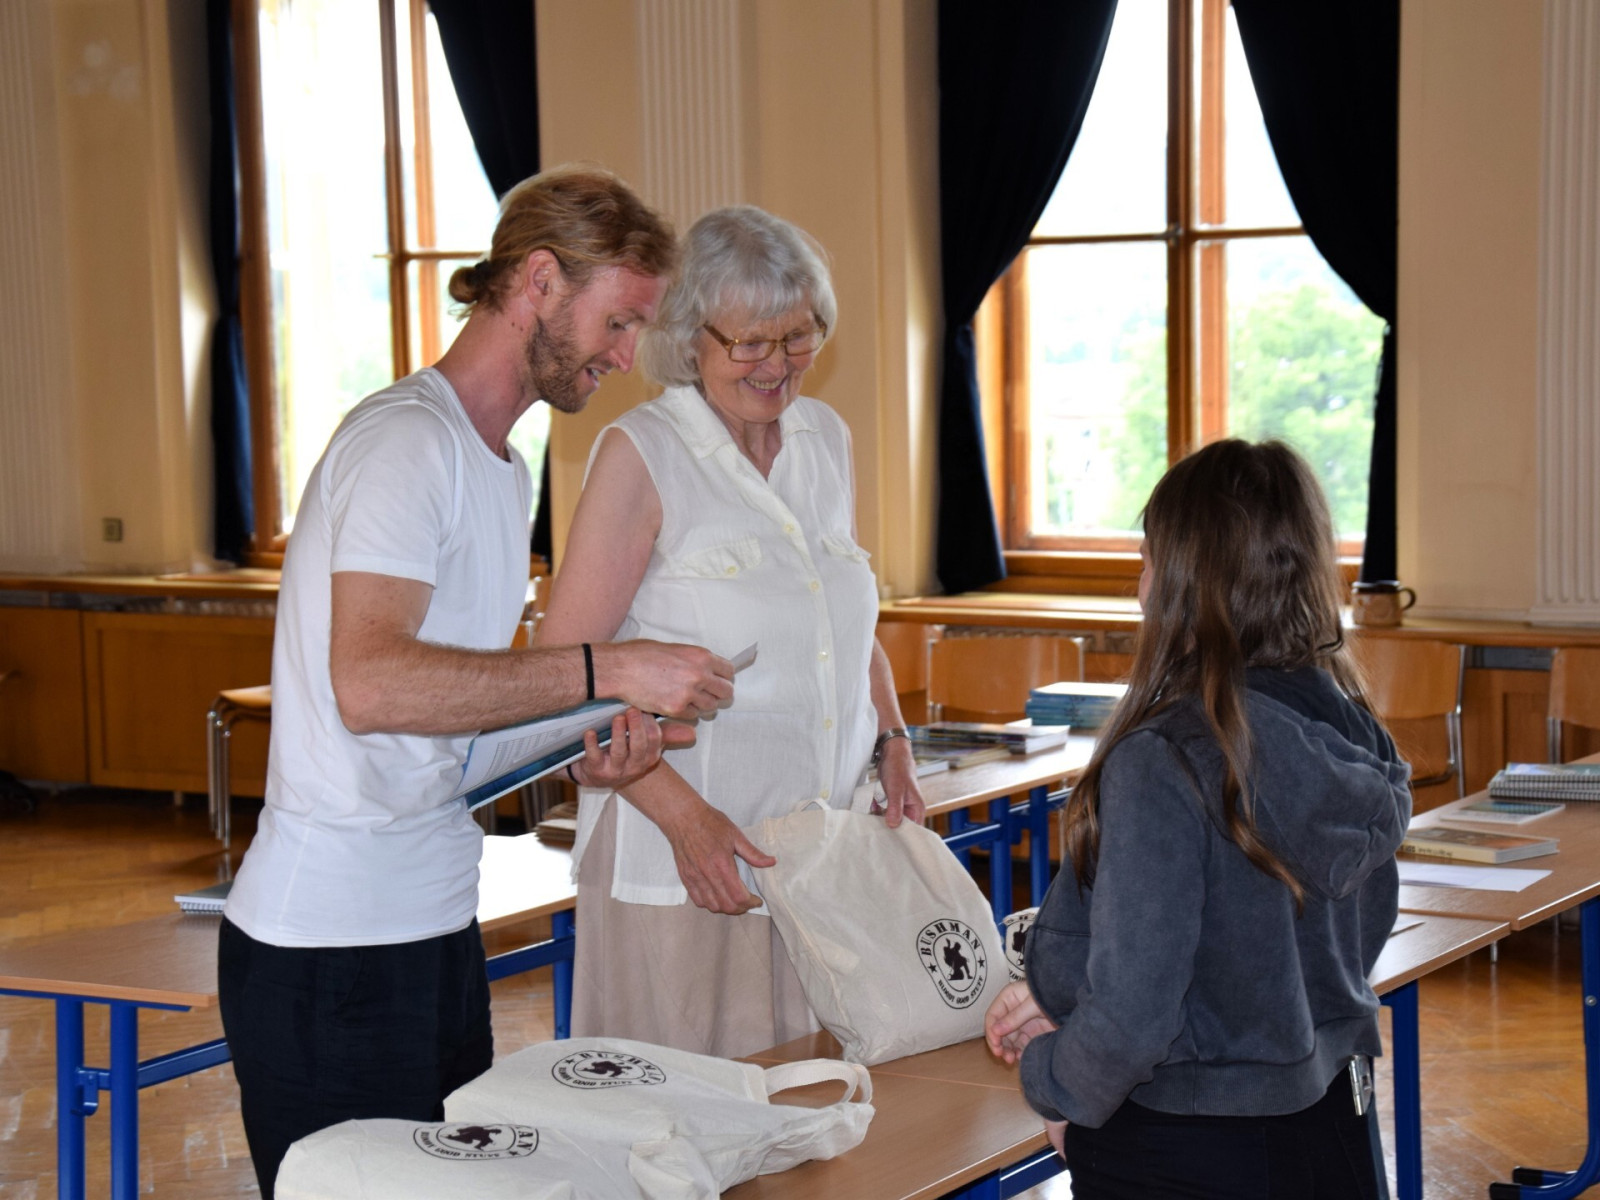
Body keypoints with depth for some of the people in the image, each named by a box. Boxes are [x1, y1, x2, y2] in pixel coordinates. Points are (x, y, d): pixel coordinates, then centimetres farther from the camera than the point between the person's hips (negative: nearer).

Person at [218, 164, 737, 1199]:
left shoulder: (502, 466, 18)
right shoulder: (406, 439, -14)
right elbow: (370, 683, -28)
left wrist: (580, 752, 4)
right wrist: (606, 672, -26)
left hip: (439, 924, 9)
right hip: (335, 951, -9)